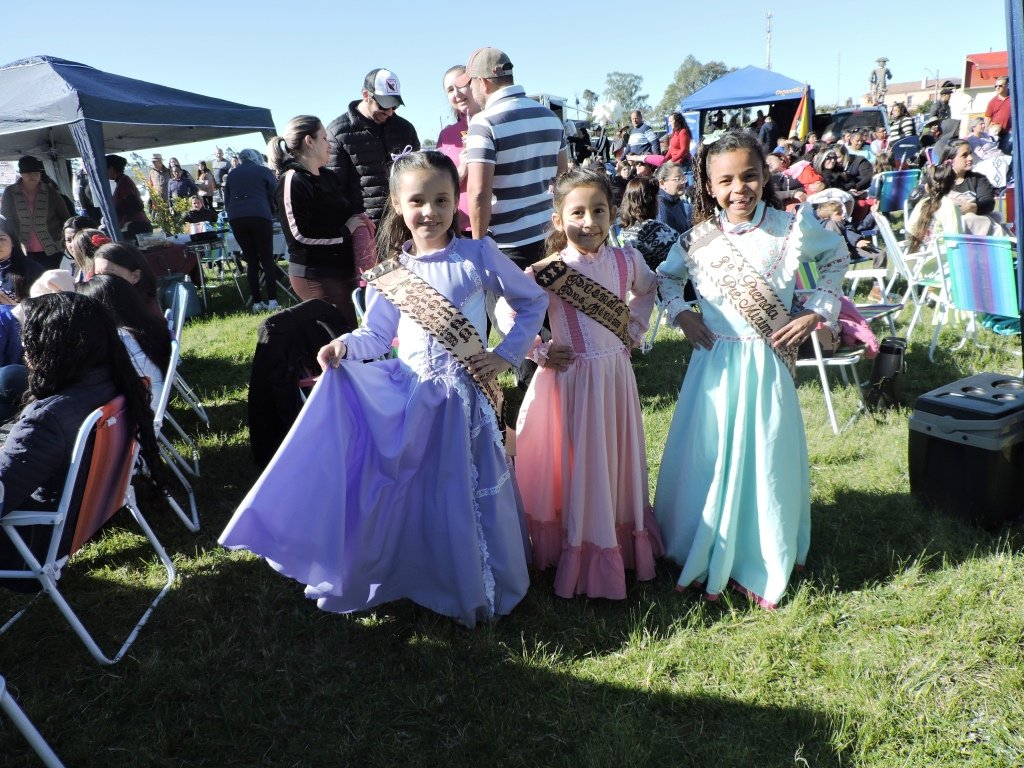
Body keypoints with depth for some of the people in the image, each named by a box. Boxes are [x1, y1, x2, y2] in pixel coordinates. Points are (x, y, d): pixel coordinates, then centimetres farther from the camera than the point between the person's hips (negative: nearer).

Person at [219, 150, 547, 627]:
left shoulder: (477, 255, -4)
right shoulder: (390, 273, 4)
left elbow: (533, 301, 3)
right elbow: (377, 336, 4)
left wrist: (507, 355, -3)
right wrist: (346, 346, -16)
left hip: (461, 398, -3)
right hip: (405, 395, 3)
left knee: (464, 495, 4)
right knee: (401, 495, 7)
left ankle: (473, 592, 25)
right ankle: (406, 582, 28)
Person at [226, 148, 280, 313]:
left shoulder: (232, 174, 20)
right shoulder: (265, 171, 10)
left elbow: (226, 201, 21)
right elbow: (274, 197, 11)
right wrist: (271, 213, 27)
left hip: (235, 218, 3)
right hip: (260, 216, -3)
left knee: (251, 261, 8)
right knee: (267, 259, 0)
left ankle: (257, 302, 5)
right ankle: (272, 301, -8)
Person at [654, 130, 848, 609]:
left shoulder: (792, 228, -4)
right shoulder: (698, 240, -1)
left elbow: (837, 258, 13)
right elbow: (666, 277, 16)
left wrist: (816, 310, 1)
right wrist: (681, 313, -2)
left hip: (767, 367, -1)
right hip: (715, 366, 1)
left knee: (766, 461, 5)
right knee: (708, 460, 7)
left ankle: (760, 567, 24)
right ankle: (704, 561, 26)